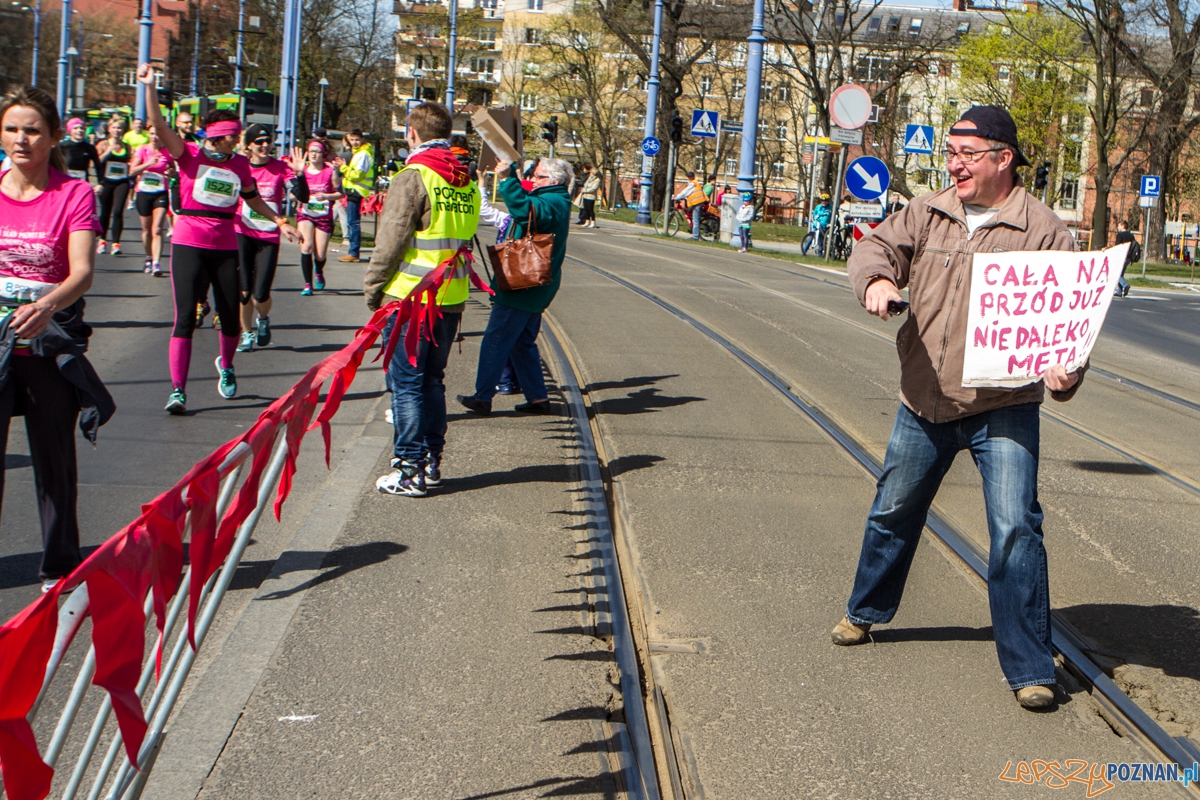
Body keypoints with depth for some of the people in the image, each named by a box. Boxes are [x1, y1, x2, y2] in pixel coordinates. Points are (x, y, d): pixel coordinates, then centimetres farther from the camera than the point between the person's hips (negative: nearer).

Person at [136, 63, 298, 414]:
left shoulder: (240, 164, 7)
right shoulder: (190, 155, -3)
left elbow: (252, 198, 24)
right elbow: (159, 126, -16)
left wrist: (279, 221, 23)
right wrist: (149, 88, -26)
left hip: (225, 248, 4)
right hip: (189, 244, -3)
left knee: (230, 316, 6)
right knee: (185, 316, -10)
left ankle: (226, 365, 39)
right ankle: (177, 391, -9)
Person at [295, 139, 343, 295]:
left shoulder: (331, 172, -5)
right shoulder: (302, 171, -1)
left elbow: (340, 193, -1)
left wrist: (326, 196, -19)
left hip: (324, 216, -1)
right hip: (305, 215, 1)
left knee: (320, 255, 0)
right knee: (306, 247, -20)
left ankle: (319, 272, 38)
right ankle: (308, 284, -9)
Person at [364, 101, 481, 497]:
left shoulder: (414, 177, -11)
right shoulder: (466, 182, 10)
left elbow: (391, 240, -12)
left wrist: (373, 287, -3)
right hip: (452, 299, 7)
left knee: (406, 383, -1)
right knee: (432, 380, 16)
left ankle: (409, 471, -1)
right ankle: (431, 462, 19)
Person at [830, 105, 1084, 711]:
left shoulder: (1043, 231, -6)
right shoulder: (928, 215, 6)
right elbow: (878, 246, -2)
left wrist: (1064, 370, -28)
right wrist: (878, 278, -27)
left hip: (1003, 408, -4)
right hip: (925, 400, 4)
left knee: (1015, 528, -11)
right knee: (893, 511, 20)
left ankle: (1029, 669, -1)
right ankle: (864, 612, 44)